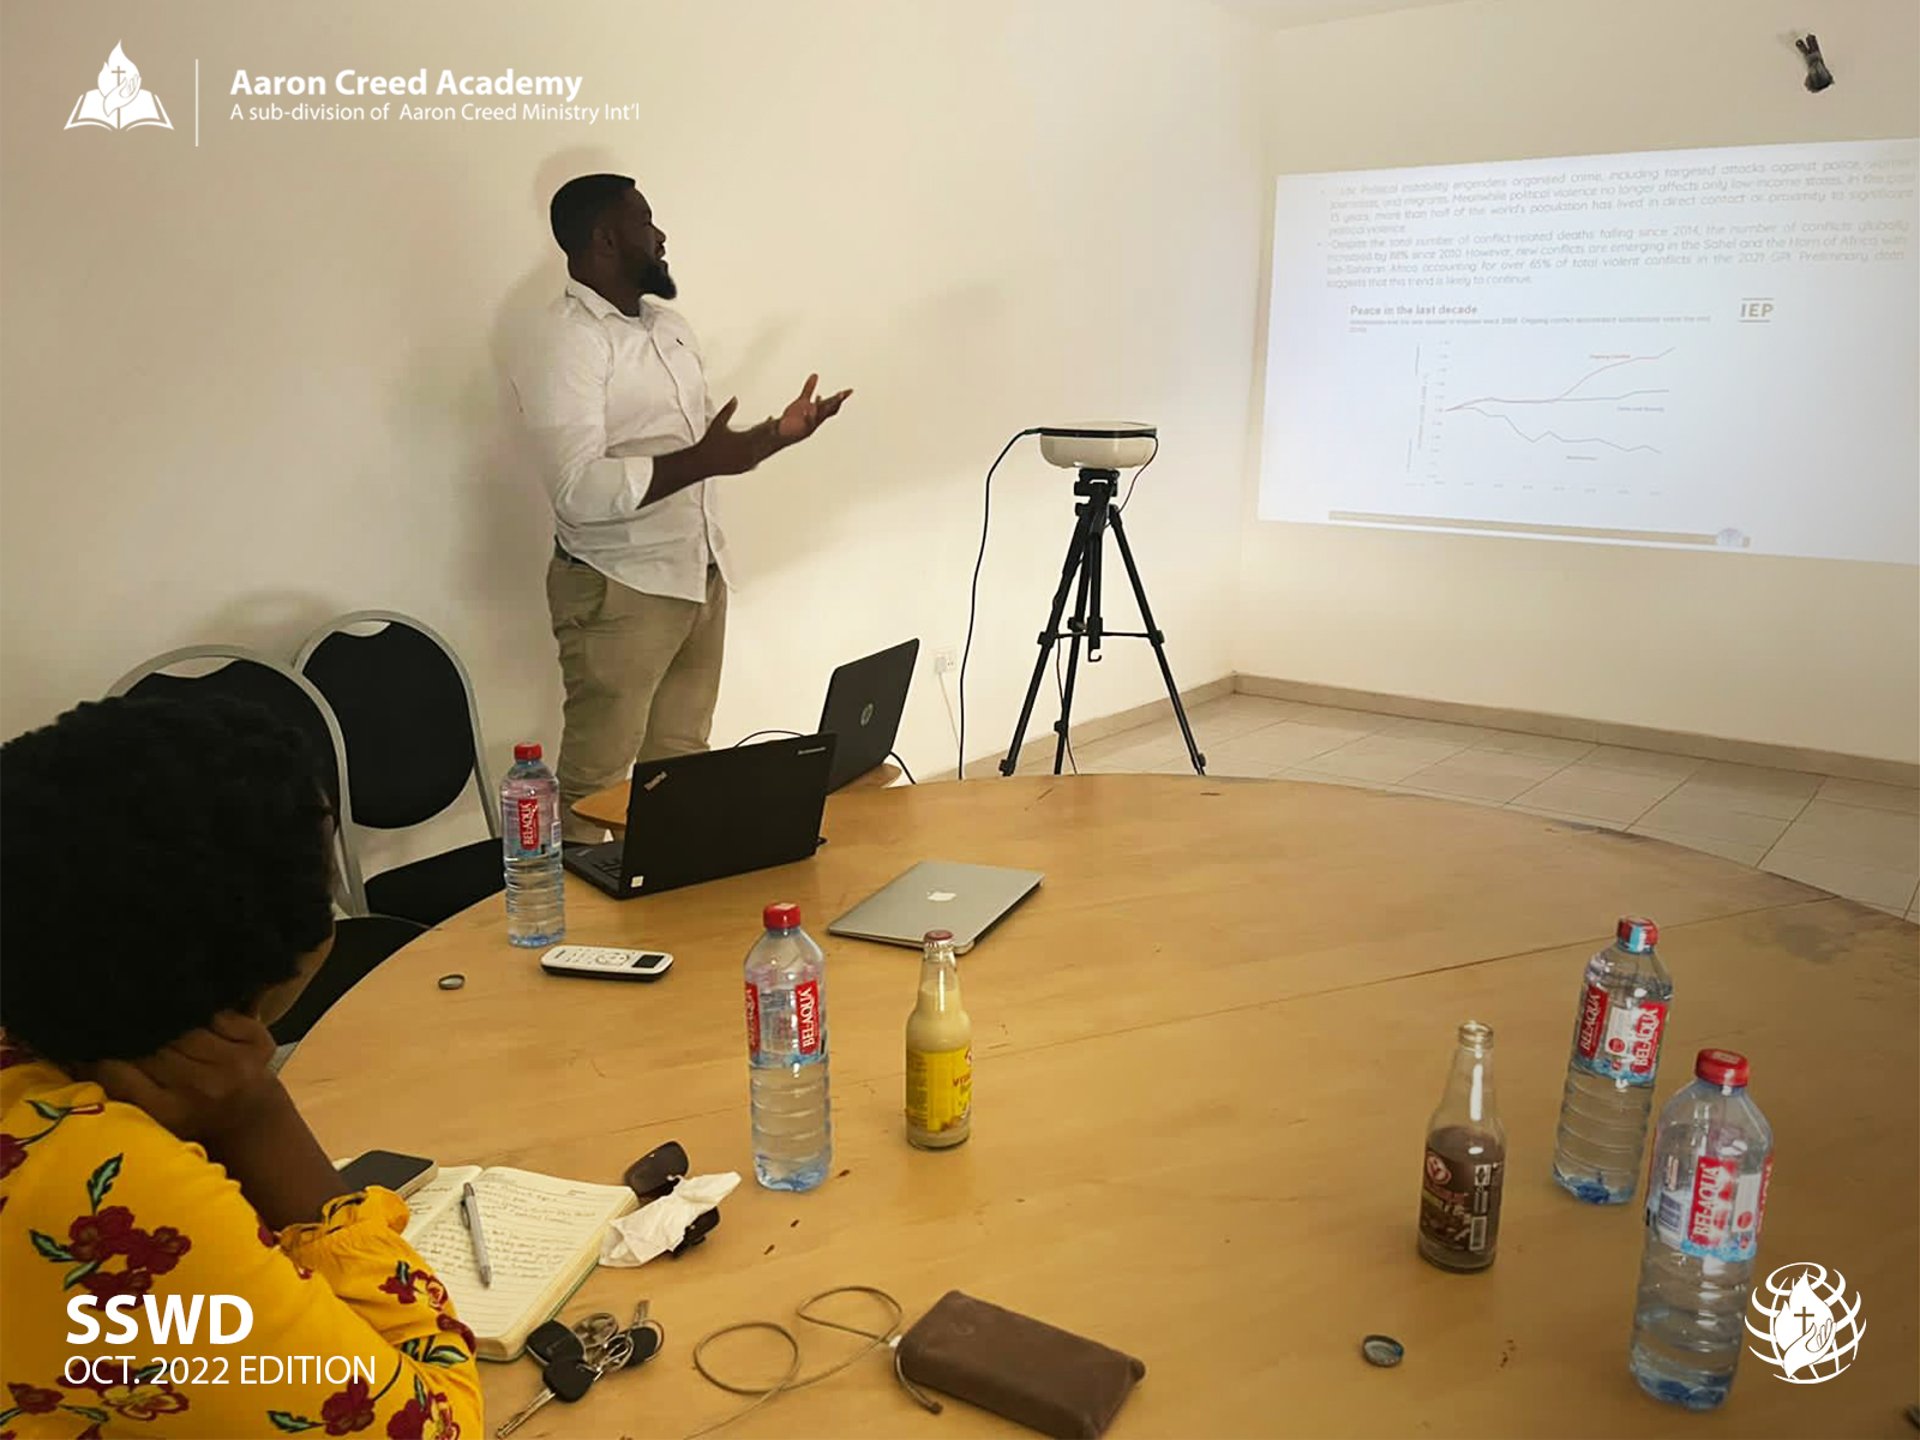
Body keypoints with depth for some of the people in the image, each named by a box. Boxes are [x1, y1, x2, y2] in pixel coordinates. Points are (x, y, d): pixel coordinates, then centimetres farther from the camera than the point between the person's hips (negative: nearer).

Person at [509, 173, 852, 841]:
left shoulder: (669, 324, 15)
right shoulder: (563, 345, -14)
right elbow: (579, 489, -25)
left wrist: (776, 433, 6)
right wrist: (700, 461, -28)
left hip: (700, 577, 8)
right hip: (619, 590, -8)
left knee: (681, 764, 15)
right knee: (597, 780, 2)